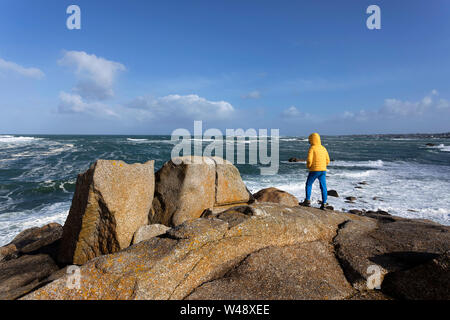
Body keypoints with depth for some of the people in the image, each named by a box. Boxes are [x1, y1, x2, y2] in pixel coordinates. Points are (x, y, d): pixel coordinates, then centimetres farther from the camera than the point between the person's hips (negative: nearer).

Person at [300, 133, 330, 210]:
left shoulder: (312, 148, -8)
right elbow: (327, 160, 13)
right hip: (323, 170, 6)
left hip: (314, 170, -5)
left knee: (309, 184, 9)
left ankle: (307, 201, 6)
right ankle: (324, 204, 6)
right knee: (323, 187, 5)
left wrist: (308, 166, 1)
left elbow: (309, 160, -17)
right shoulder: (323, 148, 11)